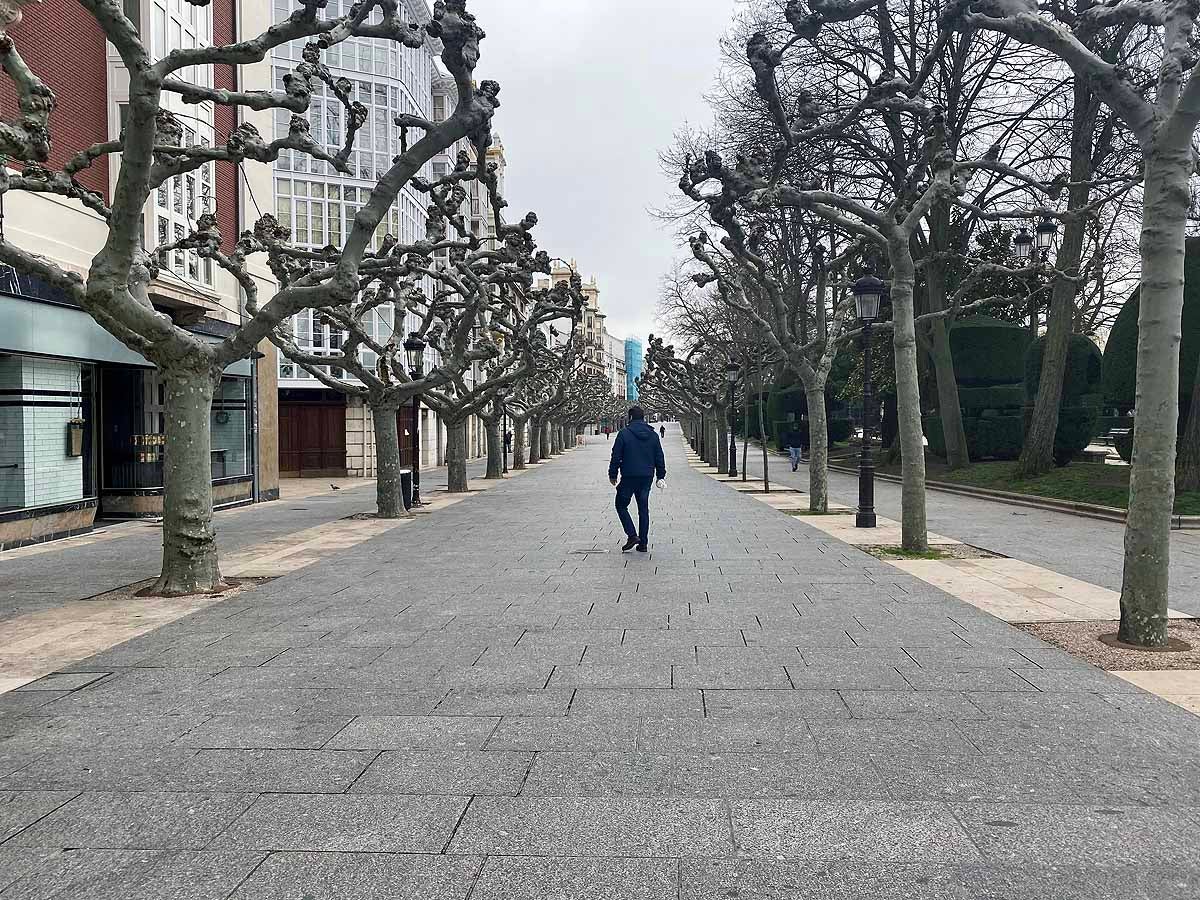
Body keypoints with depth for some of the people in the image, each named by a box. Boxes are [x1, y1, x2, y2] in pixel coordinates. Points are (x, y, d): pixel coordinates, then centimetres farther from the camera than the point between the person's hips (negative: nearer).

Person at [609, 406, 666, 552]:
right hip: (647, 477, 4)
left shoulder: (624, 433, -7)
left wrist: (613, 474, 2)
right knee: (644, 509, 10)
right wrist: (660, 476, 18)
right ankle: (643, 543, 11)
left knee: (621, 505, 10)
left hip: (629, 477, -4)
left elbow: (616, 456, -7)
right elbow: (659, 458, 11)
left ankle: (632, 535, -5)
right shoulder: (653, 435, 7)